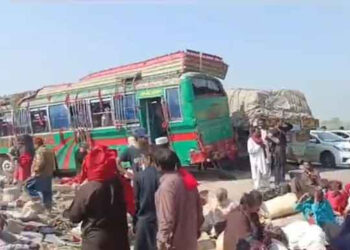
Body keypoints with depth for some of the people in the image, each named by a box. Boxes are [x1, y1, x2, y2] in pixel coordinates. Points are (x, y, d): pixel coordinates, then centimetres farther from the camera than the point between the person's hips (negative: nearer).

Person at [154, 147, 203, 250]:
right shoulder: (187, 179, 2)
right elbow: (198, 208, 9)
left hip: (174, 242, -8)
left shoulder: (166, 185, -23)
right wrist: (197, 228, 20)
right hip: (189, 237, 8)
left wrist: (163, 241, -16)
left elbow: (167, 217, -24)